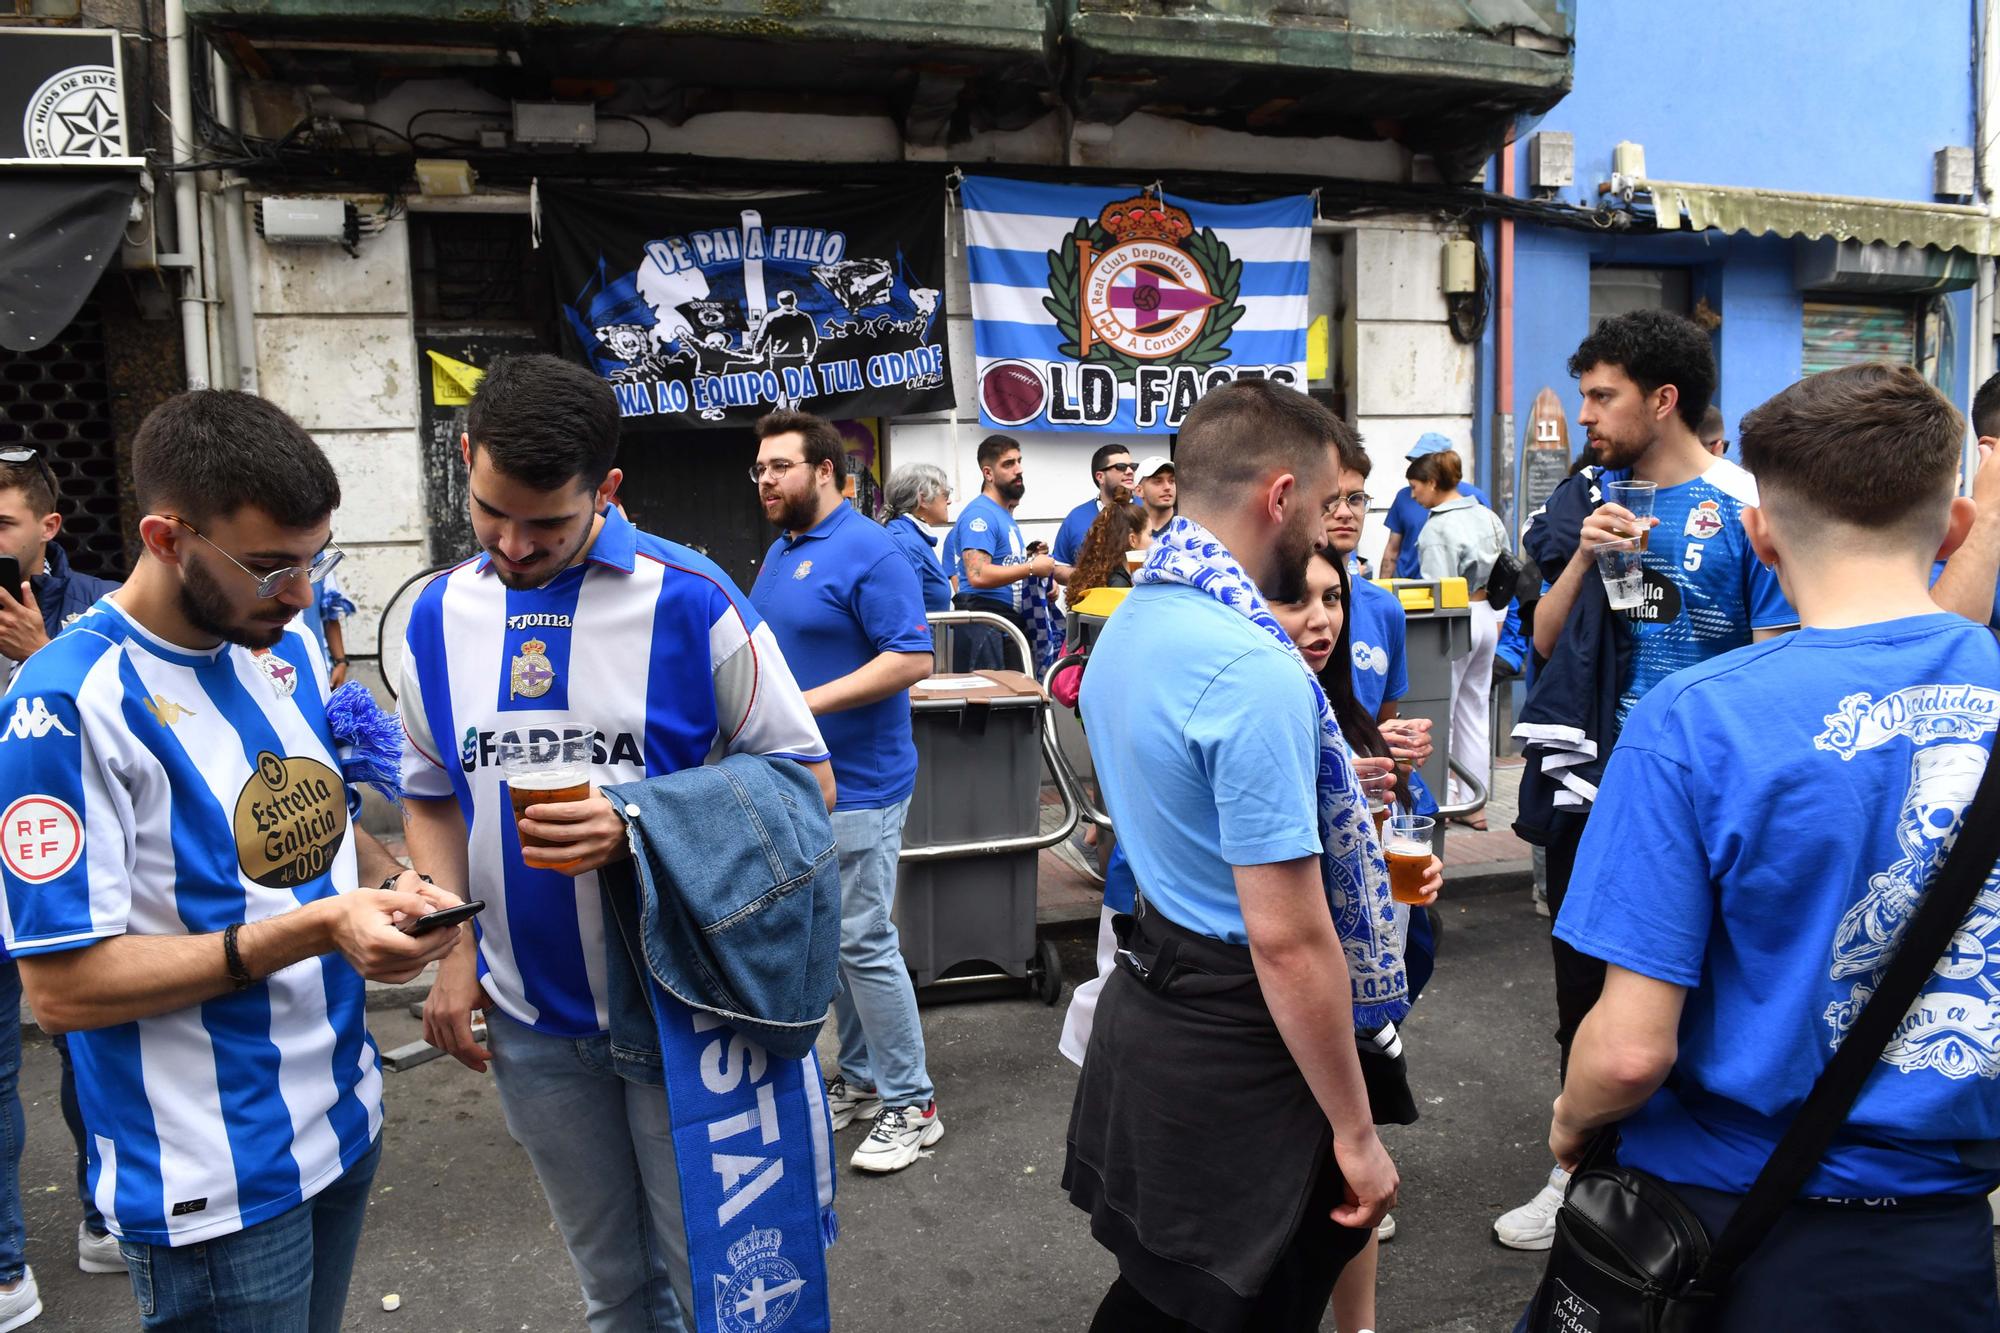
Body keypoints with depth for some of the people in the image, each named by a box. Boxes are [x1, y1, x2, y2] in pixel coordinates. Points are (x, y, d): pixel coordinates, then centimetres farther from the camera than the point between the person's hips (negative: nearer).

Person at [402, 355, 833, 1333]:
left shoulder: (690, 599, -13)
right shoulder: (439, 614, 2)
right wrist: (456, 949, 1)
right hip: (529, 1020, 4)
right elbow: (431, 797, 12)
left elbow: (803, 778, -10)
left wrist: (638, 830, -23)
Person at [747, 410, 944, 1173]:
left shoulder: (867, 553, -15)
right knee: (827, 939, 16)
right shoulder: (780, 552, 13)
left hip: (857, 786, -9)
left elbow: (912, 658, -21)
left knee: (864, 944, -3)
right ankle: (862, 1079, 31)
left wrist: (809, 703, -25)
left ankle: (910, 1104, 11)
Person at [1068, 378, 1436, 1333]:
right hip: (1233, 1048, -8)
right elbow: (1289, 938, -25)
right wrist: (1356, 1133, -15)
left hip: (1147, 999, 8)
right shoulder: (1255, 670, -25)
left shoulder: (1129, 624, 4)